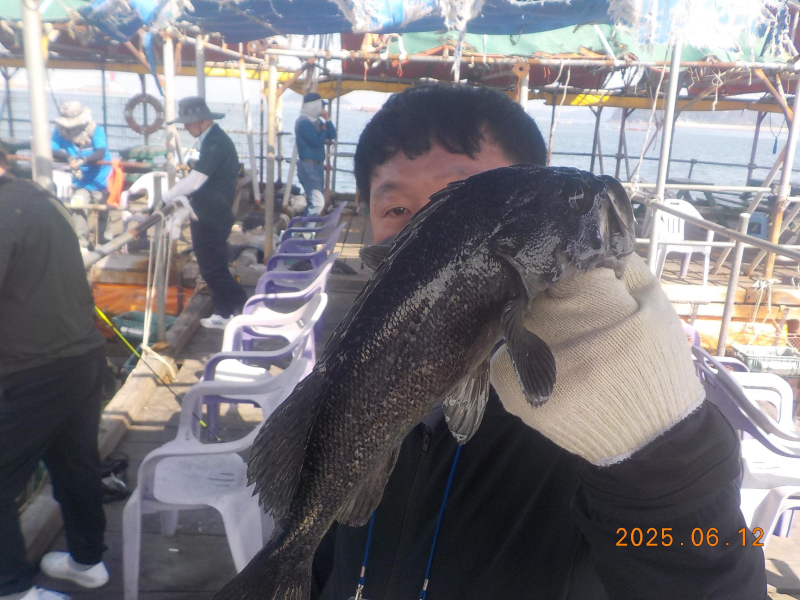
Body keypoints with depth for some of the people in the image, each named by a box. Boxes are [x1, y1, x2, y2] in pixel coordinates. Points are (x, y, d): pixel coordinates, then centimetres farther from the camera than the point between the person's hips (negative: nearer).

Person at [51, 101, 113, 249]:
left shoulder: (96, 130, -17)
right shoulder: (60, 132, -9)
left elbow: (101, 153, -31)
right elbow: (52, 151, -19)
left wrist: (84, 160, -47)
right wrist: (68, 157, -38)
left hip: (101, 180, -2)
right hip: (81, 182, 2)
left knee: (103, 212, 8)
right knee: (77, 206, -16)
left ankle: (106, 242, 29)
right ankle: (82, 243, -7)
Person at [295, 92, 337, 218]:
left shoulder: (316, 121, 14)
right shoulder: (304, 122, -13)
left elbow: (332, 135, 11)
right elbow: (317, 141, -22)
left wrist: (327, 120, -2)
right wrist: (324, 129, -3)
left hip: (317, 165, 10)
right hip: (308, 166, -10)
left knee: (315, 200, 17)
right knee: (317, 202, -17)